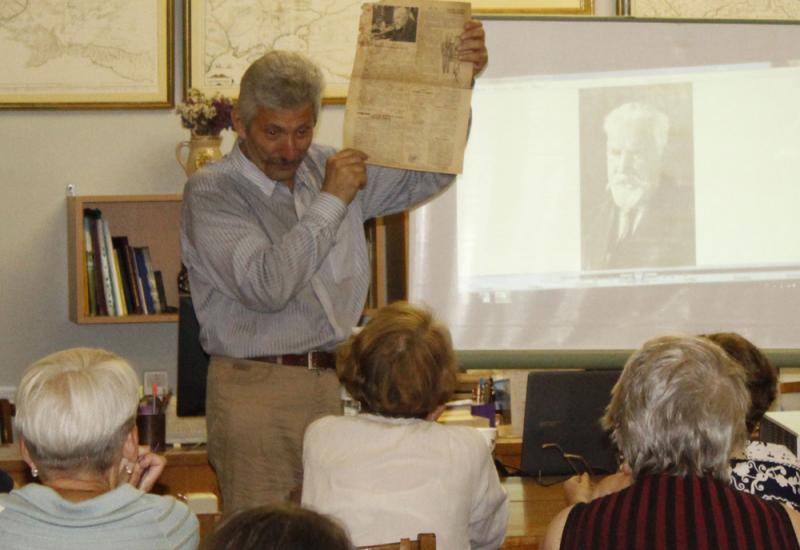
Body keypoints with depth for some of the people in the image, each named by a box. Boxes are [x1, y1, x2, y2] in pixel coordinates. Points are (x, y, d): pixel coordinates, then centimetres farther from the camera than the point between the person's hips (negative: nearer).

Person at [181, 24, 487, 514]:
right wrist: (329, 202, -13)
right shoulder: (211, 192, -6)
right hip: (258, 395, -5)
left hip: (336, 384, 5)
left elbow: (425, 175, 15)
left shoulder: (328, 170, 13)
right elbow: (266, 285, -19)